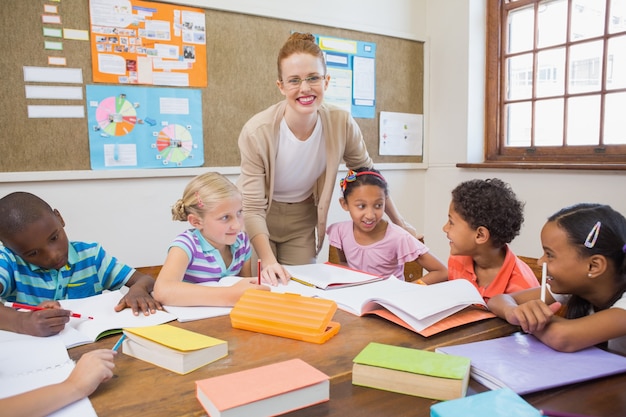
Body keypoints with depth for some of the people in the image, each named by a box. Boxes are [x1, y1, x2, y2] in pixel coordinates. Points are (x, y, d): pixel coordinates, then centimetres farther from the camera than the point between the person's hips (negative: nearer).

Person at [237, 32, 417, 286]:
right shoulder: (257, 133, -27)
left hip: (303, 220, 3)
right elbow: (252, 208, -26)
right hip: (259, 219, -2)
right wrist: (268, 261, -41)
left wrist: (399, 223, 5)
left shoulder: (342, 124, -18)